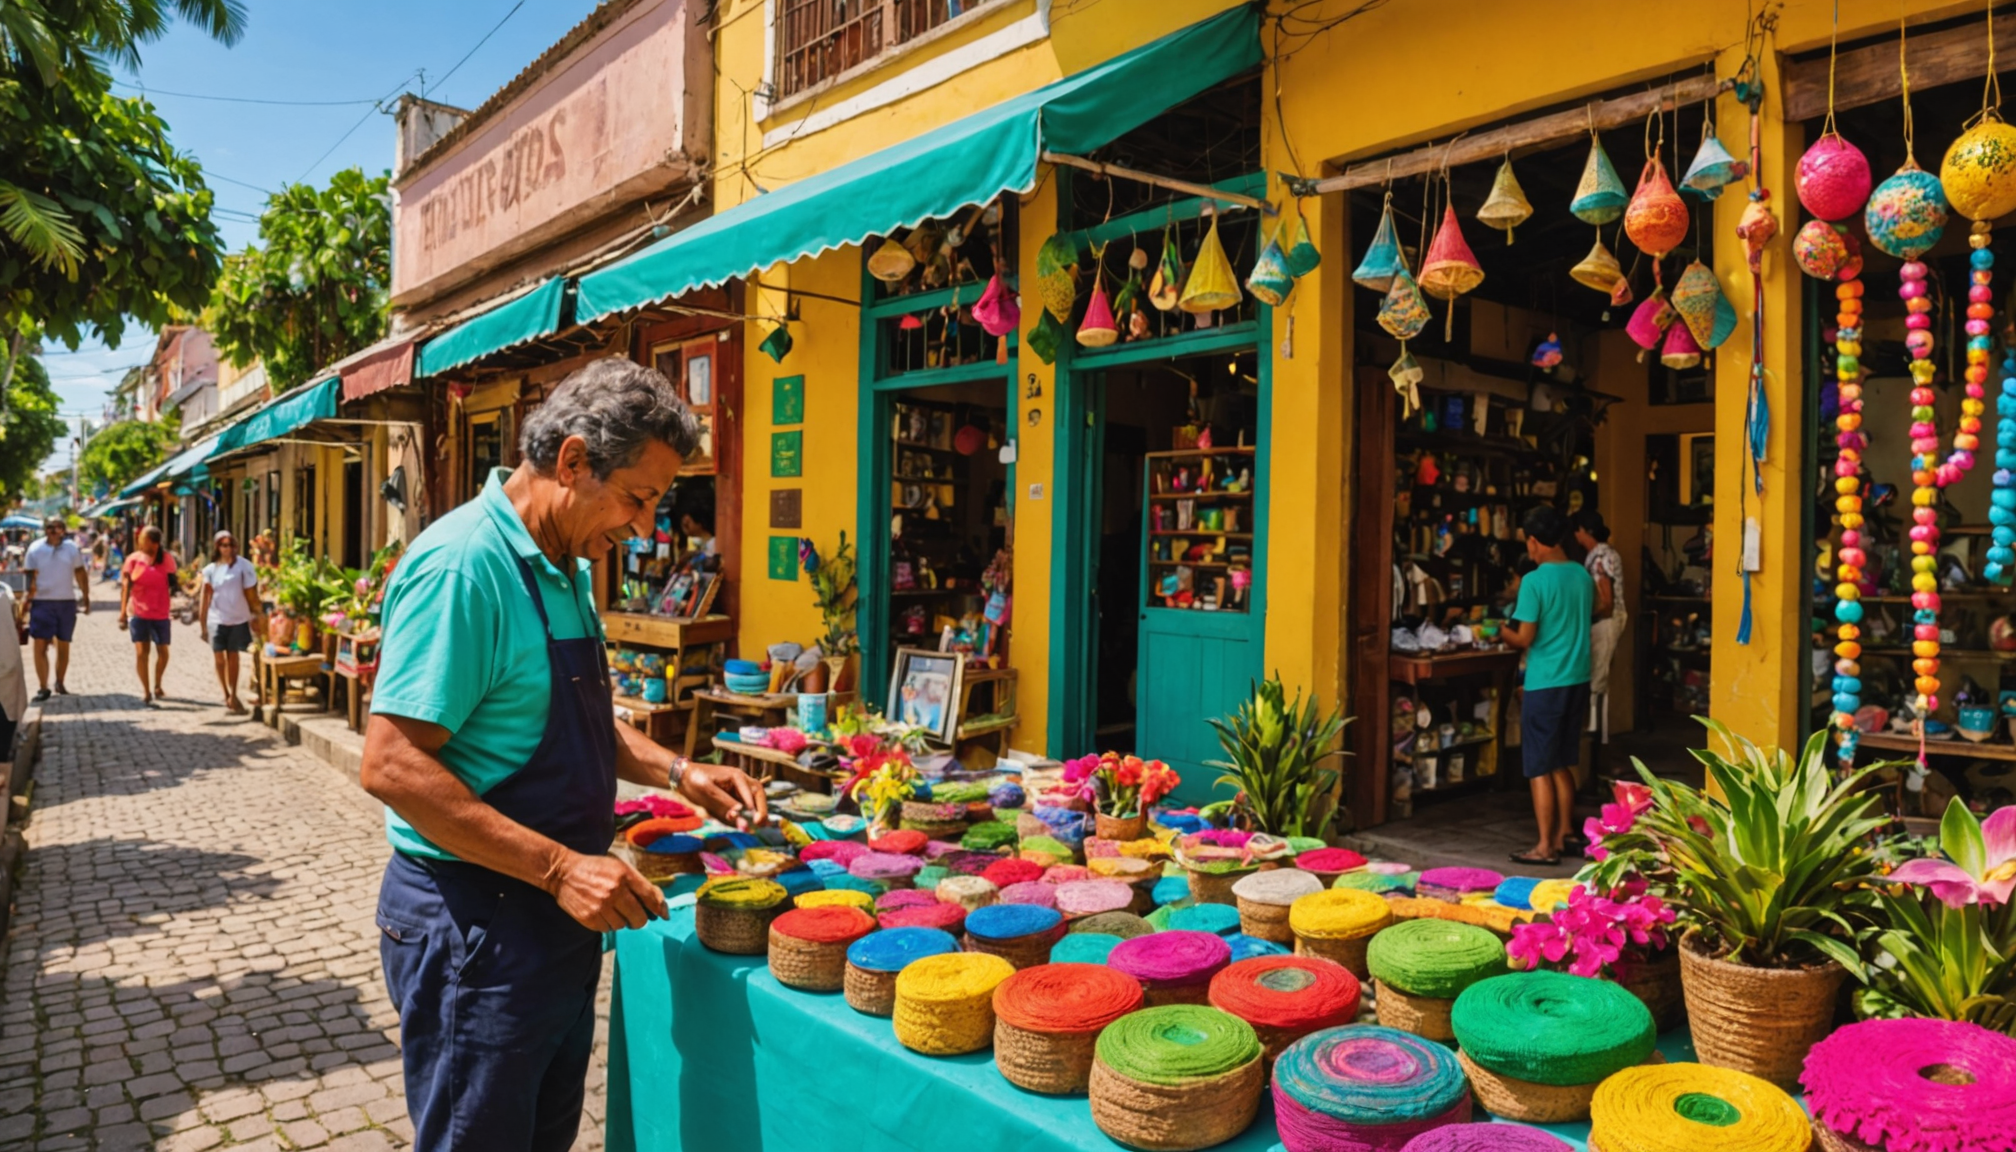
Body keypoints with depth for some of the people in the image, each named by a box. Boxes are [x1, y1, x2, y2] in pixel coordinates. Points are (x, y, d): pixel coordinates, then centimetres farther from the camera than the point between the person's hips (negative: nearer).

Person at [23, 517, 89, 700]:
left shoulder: (71, 548, 1)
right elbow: (31, 577, 0)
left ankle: (60, 683, 23)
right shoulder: (35, 549, -2)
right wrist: (28, 599, -6)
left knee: (64, 646, 10)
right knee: (40, 645, -6)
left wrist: (86, 598, 4)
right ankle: (43, 687, -3)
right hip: (42, 602, -1)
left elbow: (81, 575, 6)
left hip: (67, 602, 2)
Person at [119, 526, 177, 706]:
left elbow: (172, 583, 5)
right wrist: (123, 612, -2)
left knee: (163, 652, 8)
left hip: (161, 613, 1)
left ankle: (157, 687, 28)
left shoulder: (167, 559, -1)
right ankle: (145, 691, 3)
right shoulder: (134, 559, -2)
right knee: (141, 652, -5)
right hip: (138, 612, -1)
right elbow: (125, 586, 0)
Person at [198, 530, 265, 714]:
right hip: (216, 619, 1)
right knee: (219, 658, 3)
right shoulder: (210, 569, 1)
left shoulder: (243, 566, -5)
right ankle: (227, 695, 17)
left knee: (233, 657, 7)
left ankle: (233, 696, 15)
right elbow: (205, 597, 4)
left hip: (238, 619, -1)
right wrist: (202, 624, 2)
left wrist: (257, 616, -2)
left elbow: (251, 593, -2)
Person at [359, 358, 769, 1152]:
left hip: (556, 916, 9)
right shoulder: (464, 564, -22)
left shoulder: (567, 569, 7)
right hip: (473, 928, -9)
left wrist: (676, 773, 4)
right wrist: (560, 868, -27)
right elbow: (391, 766, -25)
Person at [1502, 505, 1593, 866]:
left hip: (1545, 684, -7)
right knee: (1562, 765, 16)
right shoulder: (1583, 576, 6)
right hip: (1577, 680, 7)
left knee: (1539, 768, 1)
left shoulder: (1534, 581, -15)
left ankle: (1545, 847, 3)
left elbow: (1524, 639, -15)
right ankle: (1563, 837, 23)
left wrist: (1504, 632, 5)